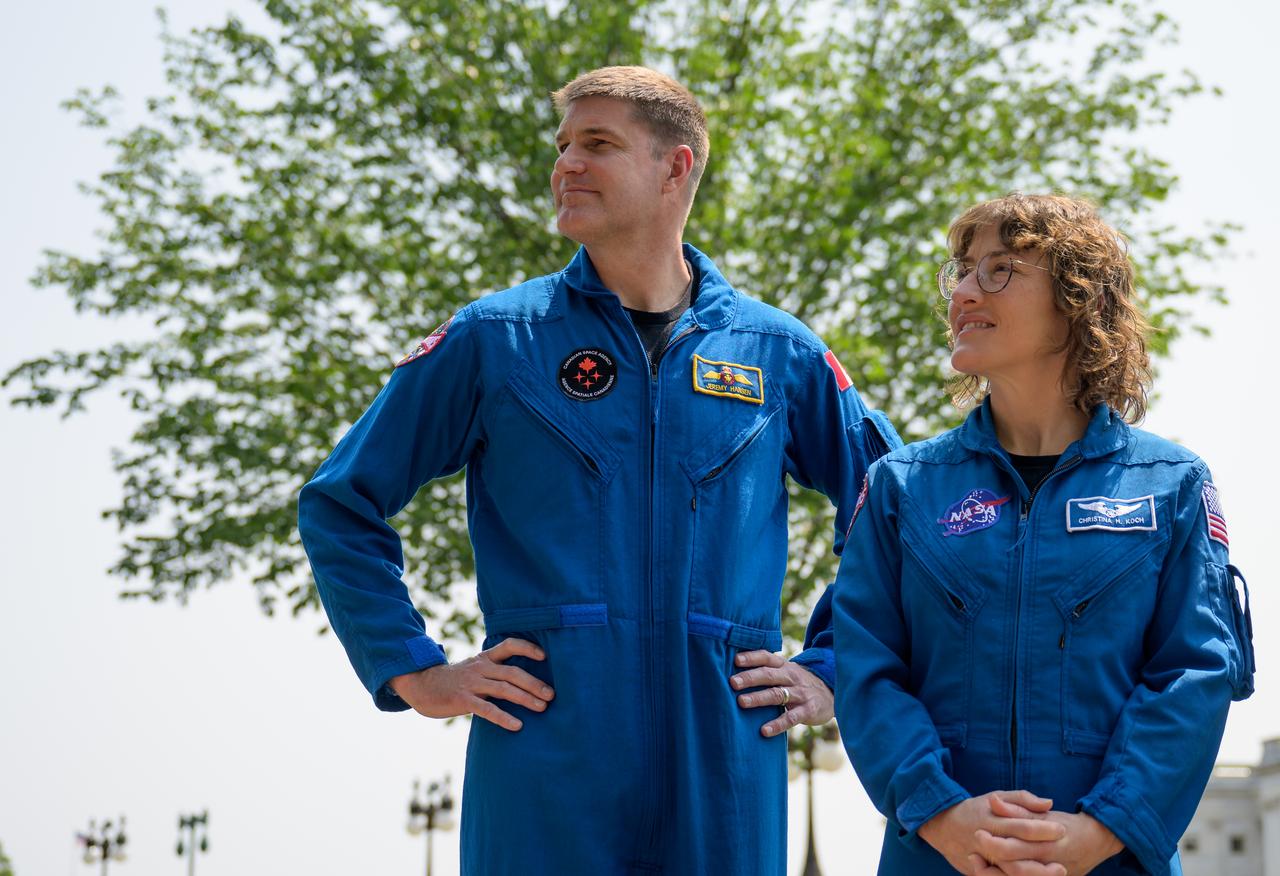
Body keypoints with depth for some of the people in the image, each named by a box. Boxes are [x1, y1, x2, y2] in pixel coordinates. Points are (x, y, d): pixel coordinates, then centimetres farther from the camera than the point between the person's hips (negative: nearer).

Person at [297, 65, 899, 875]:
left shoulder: (777, 353, 9)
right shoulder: (495, 339, 5)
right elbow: (340, 506, 10)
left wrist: (831, 676, 11)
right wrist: (415, 673, 2)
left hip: (725, 773, 2)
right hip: (543, 778, -1)